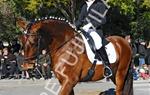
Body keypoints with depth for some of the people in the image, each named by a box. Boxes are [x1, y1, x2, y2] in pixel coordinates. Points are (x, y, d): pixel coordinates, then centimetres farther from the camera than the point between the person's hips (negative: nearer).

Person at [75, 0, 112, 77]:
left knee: (97, 41, -35)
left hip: (95, 30, -7)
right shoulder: (84, 6, 20)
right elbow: (80, 20, 23)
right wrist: (75, 27, 3)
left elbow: (103, 20, -9)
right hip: (83, 30, 7)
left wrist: (91, 24, -20)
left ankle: (107, 66, -31)